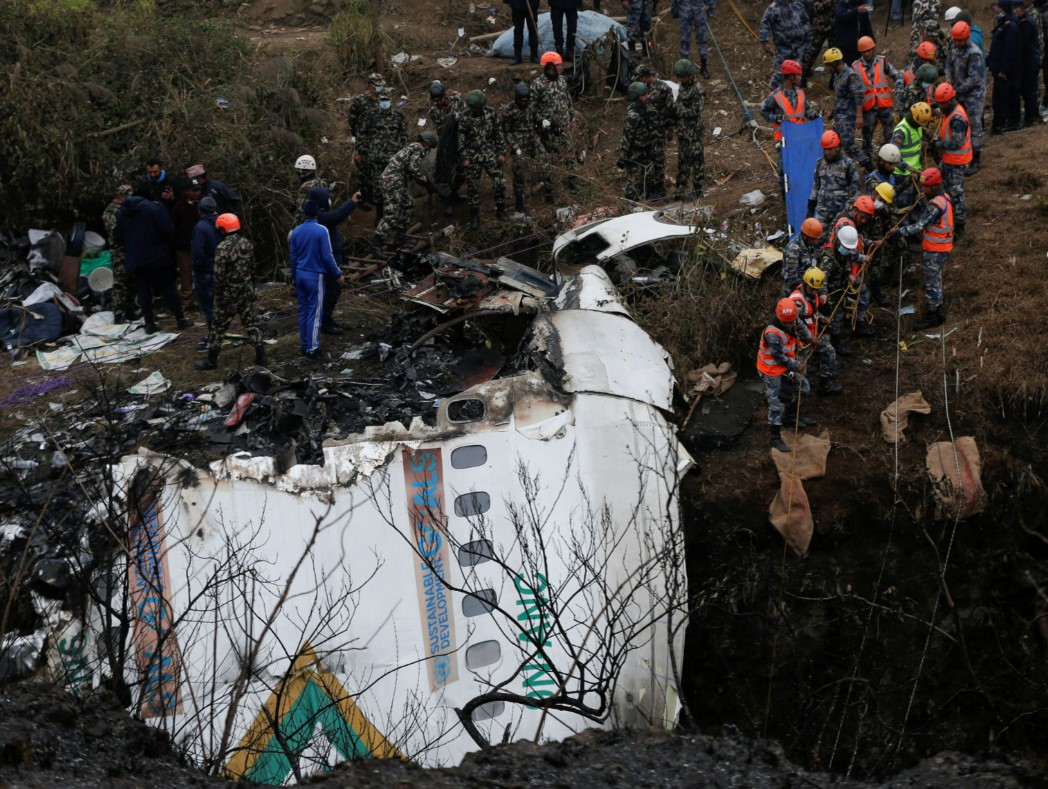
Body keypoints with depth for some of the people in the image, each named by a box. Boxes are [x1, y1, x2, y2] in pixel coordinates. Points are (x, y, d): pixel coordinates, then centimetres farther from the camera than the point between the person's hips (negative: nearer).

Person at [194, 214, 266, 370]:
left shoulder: (223, 248, -20)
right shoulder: (248, 244, 1)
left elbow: (219, 275, -20)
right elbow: (252, 269, 9)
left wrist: (218, 295, -9)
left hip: (229, 293, -6)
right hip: (247, 291, 6)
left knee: (219, 326, 6)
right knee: (251, 322, 14)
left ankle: (211, 360, 14)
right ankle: (260, 355, 14)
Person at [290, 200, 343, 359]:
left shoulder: (296, 232, 3)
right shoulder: (322, 231, -14)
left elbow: (293, 257, 9)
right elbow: (327, 256, -14)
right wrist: (338, 274, -2)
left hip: (300, 274, 5)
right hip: (315, 276, -5)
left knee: (303, 310, 13)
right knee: (314, 312, -1)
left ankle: (304, 345, 18)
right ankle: (312, 348, -2)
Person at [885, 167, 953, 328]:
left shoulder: (935, 205, -27)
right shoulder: (944, 197, 5)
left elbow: (919, 226, -30)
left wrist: (898, 231, -30)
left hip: (935, 250, -10)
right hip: (942, 247, 10)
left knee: (931, 283, 2)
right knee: (936, 280, 22)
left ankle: (932, 317, 12)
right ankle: (939, 312, 34)